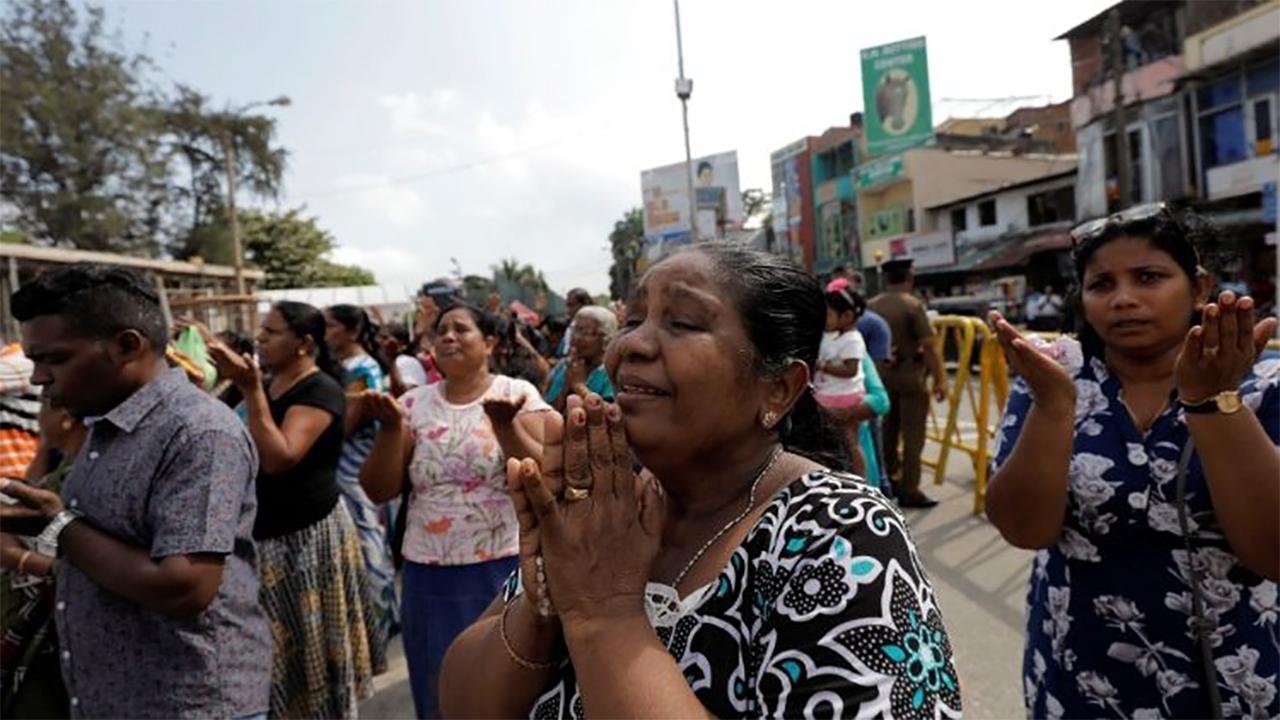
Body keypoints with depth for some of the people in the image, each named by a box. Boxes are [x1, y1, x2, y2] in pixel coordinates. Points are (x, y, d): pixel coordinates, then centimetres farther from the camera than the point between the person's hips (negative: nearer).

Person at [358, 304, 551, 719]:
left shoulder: (518, 394, -3)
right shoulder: (415, 403, 3)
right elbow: (379, 491, 0)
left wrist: (503, 422, -23)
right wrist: (390, 427, -14)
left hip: (502, 571, -2)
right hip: (429, 577, 3)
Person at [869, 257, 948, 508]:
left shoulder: (872, 305, 3)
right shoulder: (913, 305, -13)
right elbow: (928, 346, -16)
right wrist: (939, 380, -11)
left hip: (882, 372, 6)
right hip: (909, 373, -6)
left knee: (888, 430, 17)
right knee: (912, 434, 0)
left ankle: (889, 480, 28)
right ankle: (909, 491, 2)